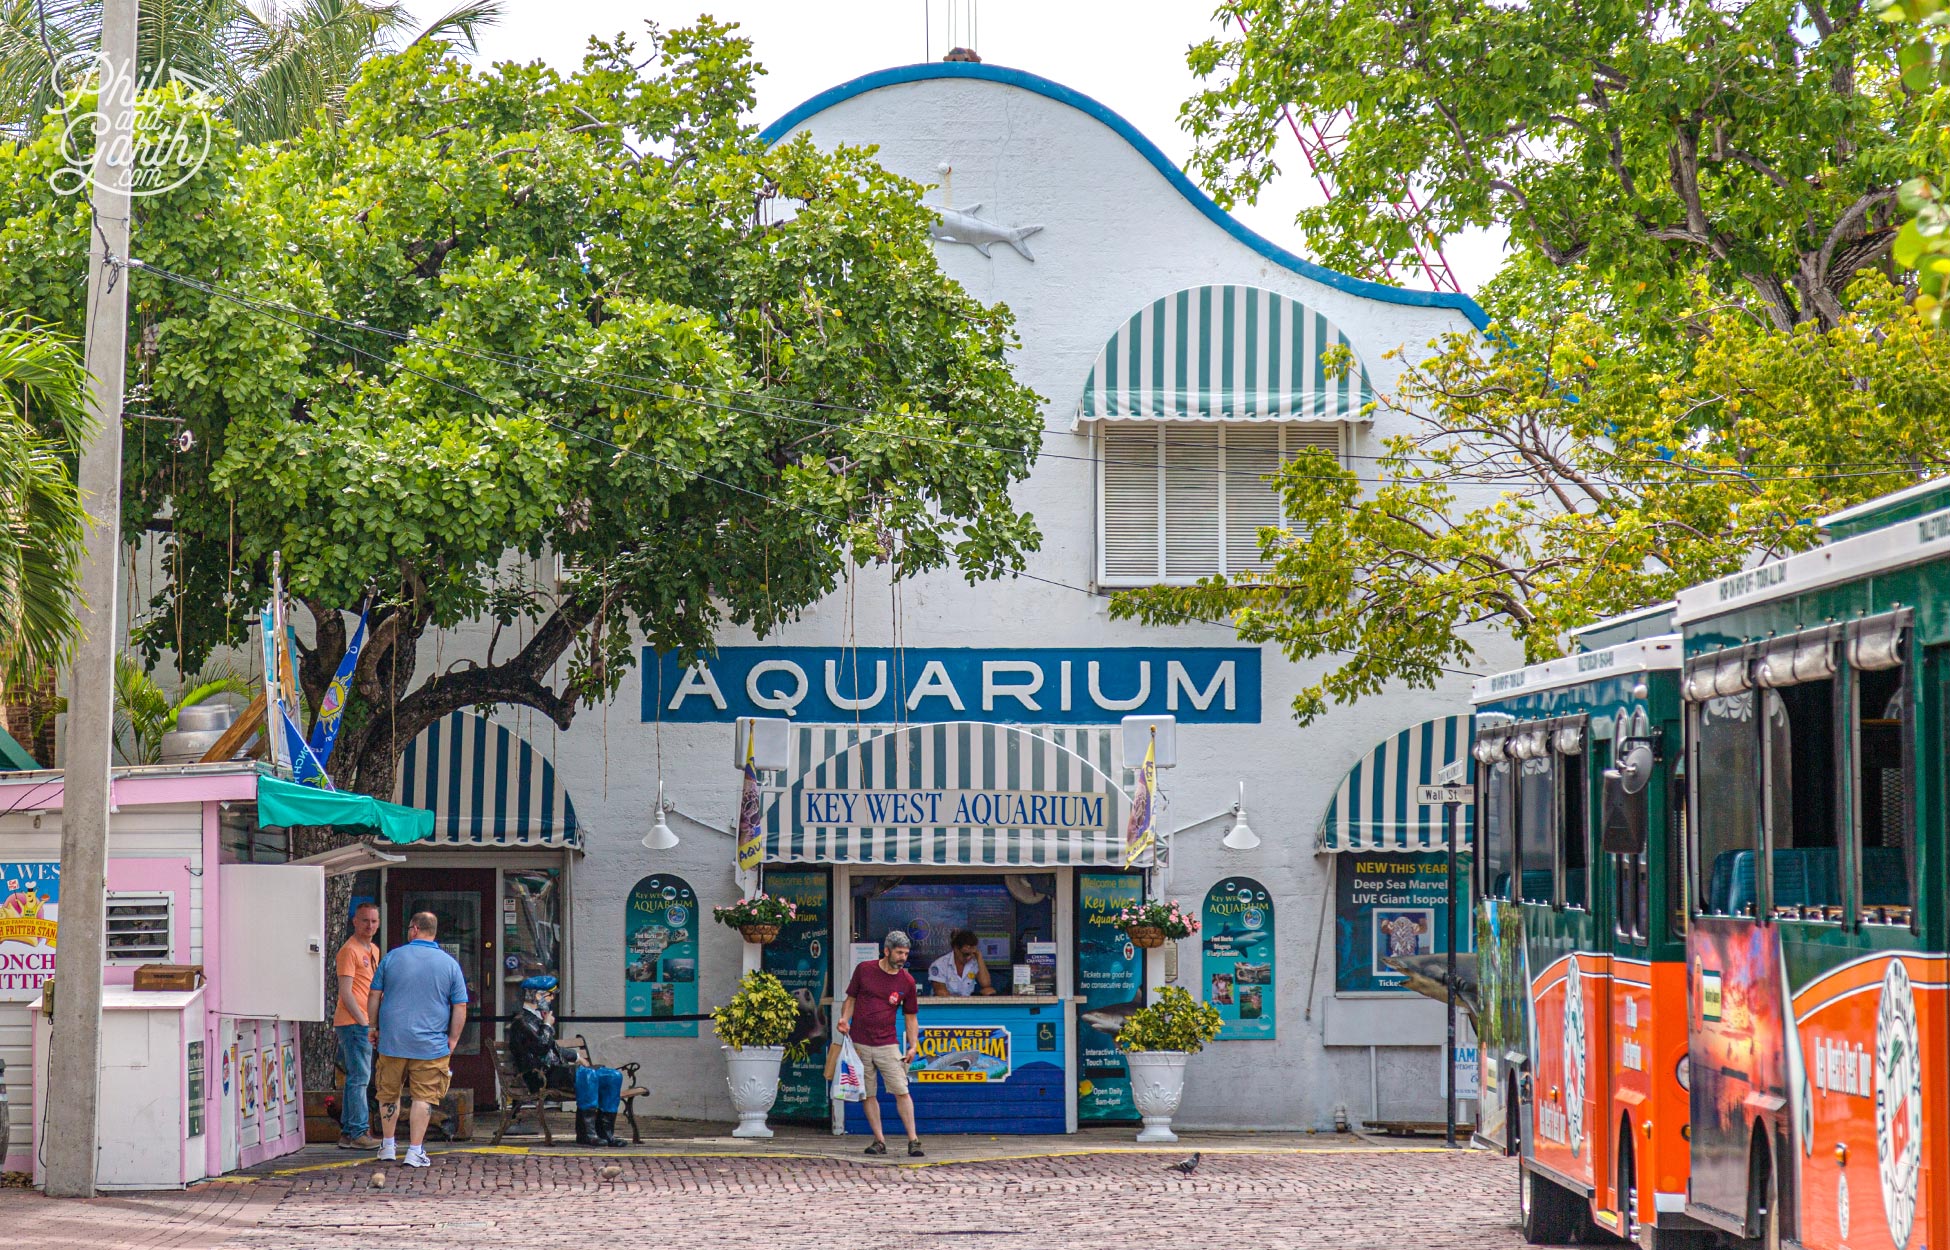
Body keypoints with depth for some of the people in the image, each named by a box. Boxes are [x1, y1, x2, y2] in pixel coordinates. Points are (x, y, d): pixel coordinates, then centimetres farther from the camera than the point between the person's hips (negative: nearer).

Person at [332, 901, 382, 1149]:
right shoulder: (350, 950, -10)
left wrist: (375, 1022, 19)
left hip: (366, 1024, 10)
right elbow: (345, 992, -16)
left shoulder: (373, 950, 19)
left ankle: (348, 1133, 17)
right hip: (353, 1023, -10)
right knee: (359, 1077, -10)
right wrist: (364, 1022, -18)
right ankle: (358, 1133, -10)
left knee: (359, 1078, 12)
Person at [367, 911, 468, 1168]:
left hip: (392, 1040, 1)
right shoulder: (449, 964, -1)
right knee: (424, 1097, 3)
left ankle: (388, 1146, 23)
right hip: (431, 1045, -1)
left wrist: (374, 1027, 15)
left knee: (389, 1093, 17)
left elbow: (374, 996, 4)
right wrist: (452, 1040, 8)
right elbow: (460, 1007, -1)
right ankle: (415, 1151, -2)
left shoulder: (392, 957, 0)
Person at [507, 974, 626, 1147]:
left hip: (556, 1070, 10)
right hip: (541, 1075, -10)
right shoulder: (522, 1021, -7)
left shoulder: (537, 1018, 25)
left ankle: (604, 1131, -8)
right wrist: (548, 1025, -4)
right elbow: (541, 1045, -20)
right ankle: (586, 1133, -36)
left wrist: (576, 1057, 28)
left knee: (614, 1076, -3)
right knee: (587, 1075, -36)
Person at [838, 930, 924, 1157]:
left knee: (902, 1092, -9)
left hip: (888, 1044, 0)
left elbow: (911, 1016, 9)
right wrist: (845, 1019, -8)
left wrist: (914, 1046, -1)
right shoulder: (864, 970, 2)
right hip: (859, 1043, 0)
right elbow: (851, 999, 11)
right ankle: (879, 1140, 9)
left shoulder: (907, 981, 3)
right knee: (867, 1094, 2)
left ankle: (913, 1140, -7)